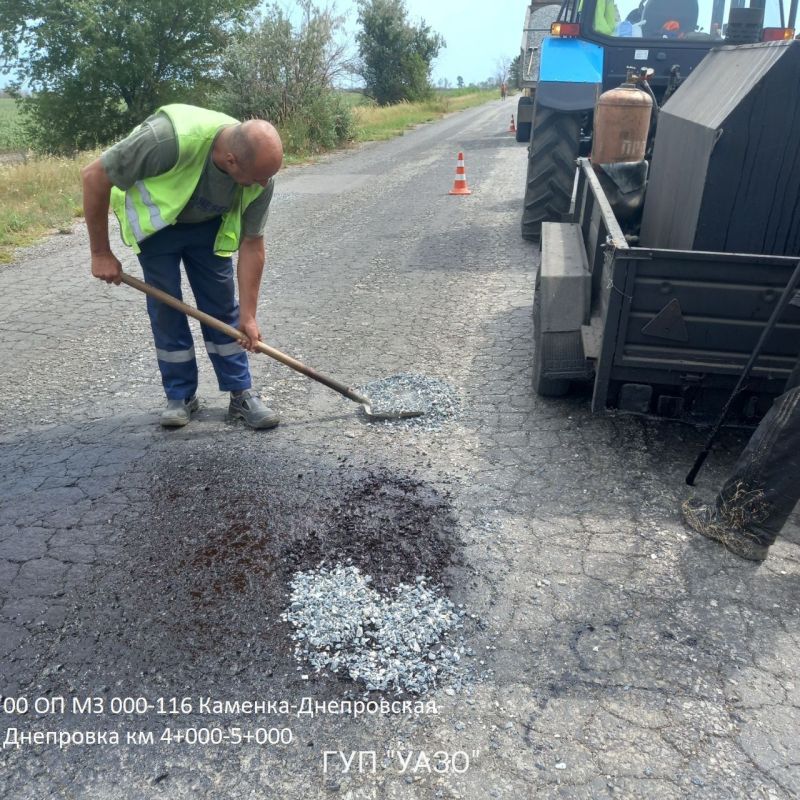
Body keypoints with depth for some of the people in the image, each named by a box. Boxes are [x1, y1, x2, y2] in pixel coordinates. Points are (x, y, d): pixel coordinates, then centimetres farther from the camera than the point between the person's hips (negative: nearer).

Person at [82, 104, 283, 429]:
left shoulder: (261, 175, -28)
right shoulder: (172, 138, -42)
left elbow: (251, 245, -17)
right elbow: (95, 175, -30)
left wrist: (248, 316, -17)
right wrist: (101, 253, -23)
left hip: (207, 223, 3)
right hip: (154, 220, -2)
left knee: (223, 305, -3)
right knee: (165, 307, -4)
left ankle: (241, 393, 6)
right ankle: (180, 396, 9)